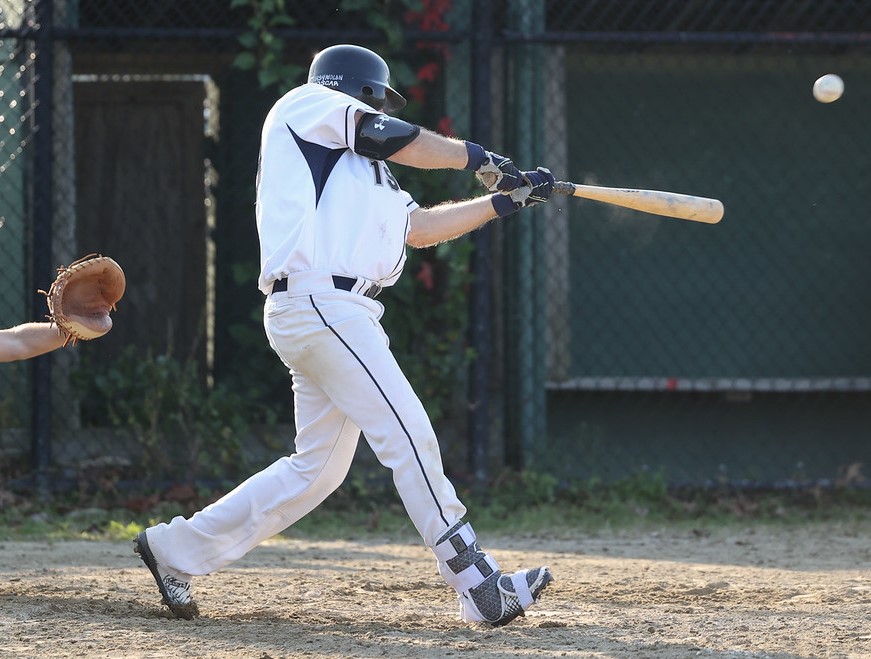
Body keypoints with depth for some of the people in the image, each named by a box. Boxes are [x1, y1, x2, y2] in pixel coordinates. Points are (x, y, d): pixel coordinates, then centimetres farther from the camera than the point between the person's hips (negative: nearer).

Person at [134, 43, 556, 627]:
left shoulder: (356, 165, 29)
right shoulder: (305, 105, 5)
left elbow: (419, 227, 27)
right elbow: (407, 144, 1)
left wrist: (506, 200, 25)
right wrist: (481, 159, 16)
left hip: (342, 311, 10)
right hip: (319, 302, -10)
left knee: (319, 467, 10)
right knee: (410, 438, -13)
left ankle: (179, 549, 17)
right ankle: (480, 587, -15)